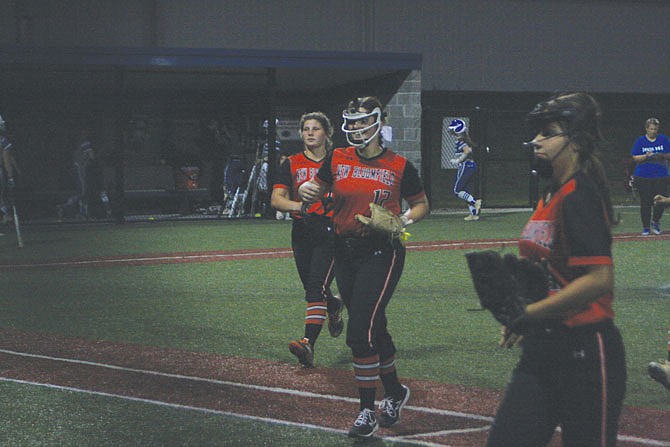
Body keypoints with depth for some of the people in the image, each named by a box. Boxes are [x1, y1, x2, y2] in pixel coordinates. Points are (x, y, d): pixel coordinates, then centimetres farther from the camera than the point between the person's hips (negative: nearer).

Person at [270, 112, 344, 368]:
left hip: (331, 233, -3)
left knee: (317, 287, -18)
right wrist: (299, 206, -23)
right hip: (302, 233, 3)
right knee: (313, 291, 12)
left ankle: (309, 344, -26)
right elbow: (276, 199, -5)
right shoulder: (292, 164, 7)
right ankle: (335, 306, 47)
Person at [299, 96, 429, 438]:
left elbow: (421, 203, 8)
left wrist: (405, 219, -12)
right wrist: (307, 190, -5)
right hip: (345, 252, 5)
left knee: (360, 331, -13)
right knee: (372, 327, 12)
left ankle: (367, 410, -5)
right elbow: (317, 187, 18)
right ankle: (394, 392, 31)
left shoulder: (399, 166, -4)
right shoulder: (337, 160, 3)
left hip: (382, 252, -5)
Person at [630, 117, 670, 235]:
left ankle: (655, 222, 19)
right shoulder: (640, 141, 4)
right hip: (643, 176, -1)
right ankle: (646, 227, 9)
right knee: (645, 202, 0)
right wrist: (646, 156, -17)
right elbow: (634, 158, 0)